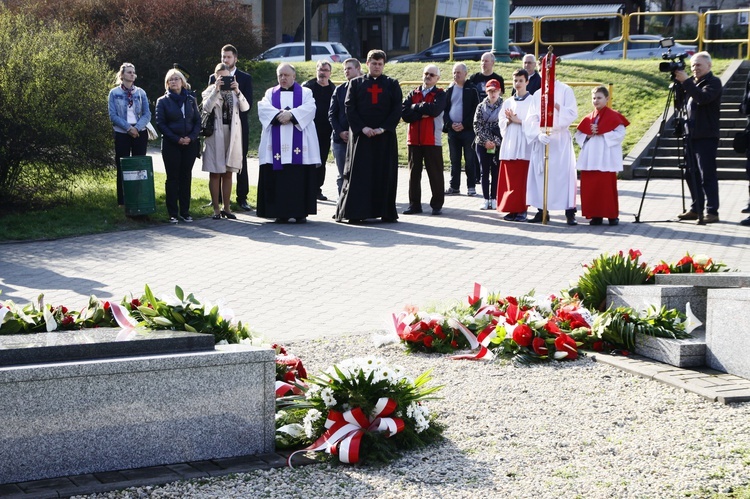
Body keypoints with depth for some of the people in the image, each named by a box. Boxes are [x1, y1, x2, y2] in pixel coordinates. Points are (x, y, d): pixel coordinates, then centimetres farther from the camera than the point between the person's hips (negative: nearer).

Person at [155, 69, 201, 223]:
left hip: (190, 145, 3)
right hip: (171, 145, -3)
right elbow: (160, 123, -4)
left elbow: (198, 120, 8)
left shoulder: (190, 99, 10)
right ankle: (173, 213, 2)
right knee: (172, 178, -1)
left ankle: (185, 212, 12)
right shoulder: (163, 101, 2)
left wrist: (191, 137, -9)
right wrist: (177, 139, -13)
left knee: (186, 177, 6)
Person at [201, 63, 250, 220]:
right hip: (215, 135, -3)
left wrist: (237, 92, -18)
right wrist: (216, 90, -21)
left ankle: (226, 208, 14)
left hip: (232, 134, 3)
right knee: (215, 173, 0)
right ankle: (216, 209, 4)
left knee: (228, 173, 8)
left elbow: (245, 107, -5)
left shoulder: (234, 91, 9)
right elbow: (206, 108, -17)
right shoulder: (210, 91, 2)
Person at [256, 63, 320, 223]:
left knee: (300, 178, -5)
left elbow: (309, 108, -6)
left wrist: (291, 114, -20)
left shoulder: (305, 92, 13)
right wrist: (279, 114, -17)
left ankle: (301, 212, 0)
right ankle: (281, 213, 0)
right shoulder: (270, 93, 17)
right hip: (276, 145, 1)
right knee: (278, 179, -3)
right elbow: (263, 108, -1)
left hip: (299, 145, -1)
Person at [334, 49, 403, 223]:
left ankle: (386, 212, 7)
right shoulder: (356, 83, 7)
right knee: (359, 174, -1)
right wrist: (362, 127, -12)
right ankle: (355, 212, 1)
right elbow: (350, 108, 1)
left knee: (385, 174, 2)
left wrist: (383, 128, -10)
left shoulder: (392, 84, 8)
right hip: (361, 136, -1)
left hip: (385, 136, 1)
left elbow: (397, 109, 1)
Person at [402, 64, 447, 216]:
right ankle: (414, 204, 13)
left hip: (432, 140, -3)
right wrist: (422, 112, -13)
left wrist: (416, 107, -6)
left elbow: (434, 109, -18)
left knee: (435, 173, 1)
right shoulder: (413, 94, 12)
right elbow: (404, 113, -2)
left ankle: (437, 204, 9)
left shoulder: (440, 94, 2)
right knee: (414, 172, 7)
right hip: (413, 139, 4)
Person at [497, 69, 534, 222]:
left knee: (522, 179, -5)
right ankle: (511, 209, 8)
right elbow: (501, 123, 13)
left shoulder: (532, 102, 1)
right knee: (509, 180, 3)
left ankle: (522, 210, -1)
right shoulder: (507, 103, 16)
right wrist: (509, 120, -6)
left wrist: (518, 120, -13)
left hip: (524, 146, -4)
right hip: (509, 145, 5)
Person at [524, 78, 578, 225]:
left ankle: (570, 213, -5)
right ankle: (542, 211, 8)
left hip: (560, 140, -4)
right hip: (540, 141, 4)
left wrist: (556, 105, -20)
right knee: (540, 175, 2)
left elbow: (572, 113, -6)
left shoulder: (565, 90, 3)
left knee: (564, 174, -7)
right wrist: (539, 134, -14)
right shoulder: (537, 95, 13)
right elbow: (531, 119, 4)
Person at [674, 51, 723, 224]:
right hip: (691, 135, 8)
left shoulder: (713, 82, -5)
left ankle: (712, 211, -5)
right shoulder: (692, 83, 17)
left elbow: (703, 98, -24)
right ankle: (696, 209, 16)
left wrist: (686, 81, -24)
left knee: (707, 175, -7)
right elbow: (678, 102, 12)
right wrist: (678, 82, -1)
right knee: (692, 174, 9)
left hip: (706, 136, -8)